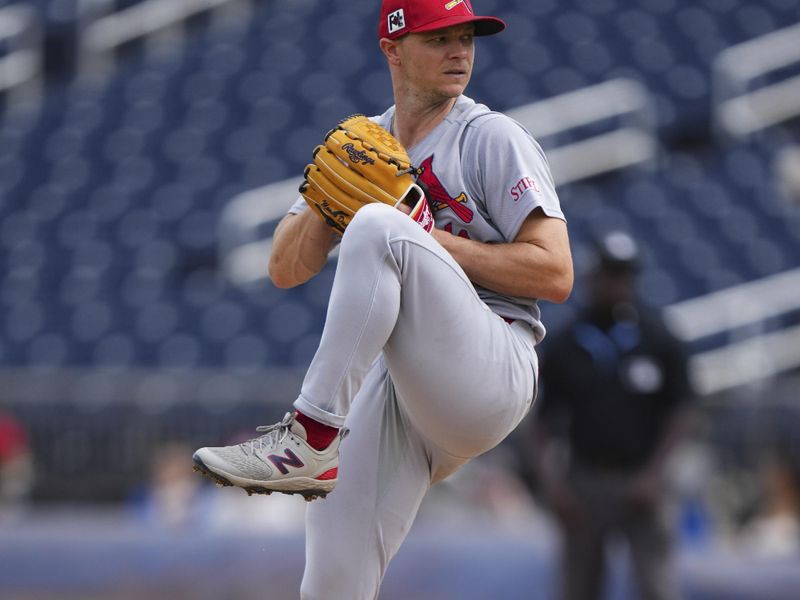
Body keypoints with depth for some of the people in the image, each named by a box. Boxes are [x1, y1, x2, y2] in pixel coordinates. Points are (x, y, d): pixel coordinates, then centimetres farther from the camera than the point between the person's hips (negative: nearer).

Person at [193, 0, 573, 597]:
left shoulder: (493, 138, 1)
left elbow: (555, 273, -8)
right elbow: (286, 270, 14)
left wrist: (432, 242, -13)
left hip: (492, 374, -5)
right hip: (397, 386, 5)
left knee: (378, 229, -28)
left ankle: (309, 437, -29)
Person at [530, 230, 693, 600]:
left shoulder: (659, 341, 3)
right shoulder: (562, 346, 5)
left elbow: (678, 414, 4)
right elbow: (545, 420, 7)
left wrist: (653, 473, -7)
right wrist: (550, 481, -6)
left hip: (641, 483, -1)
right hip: (585, 483, 1)